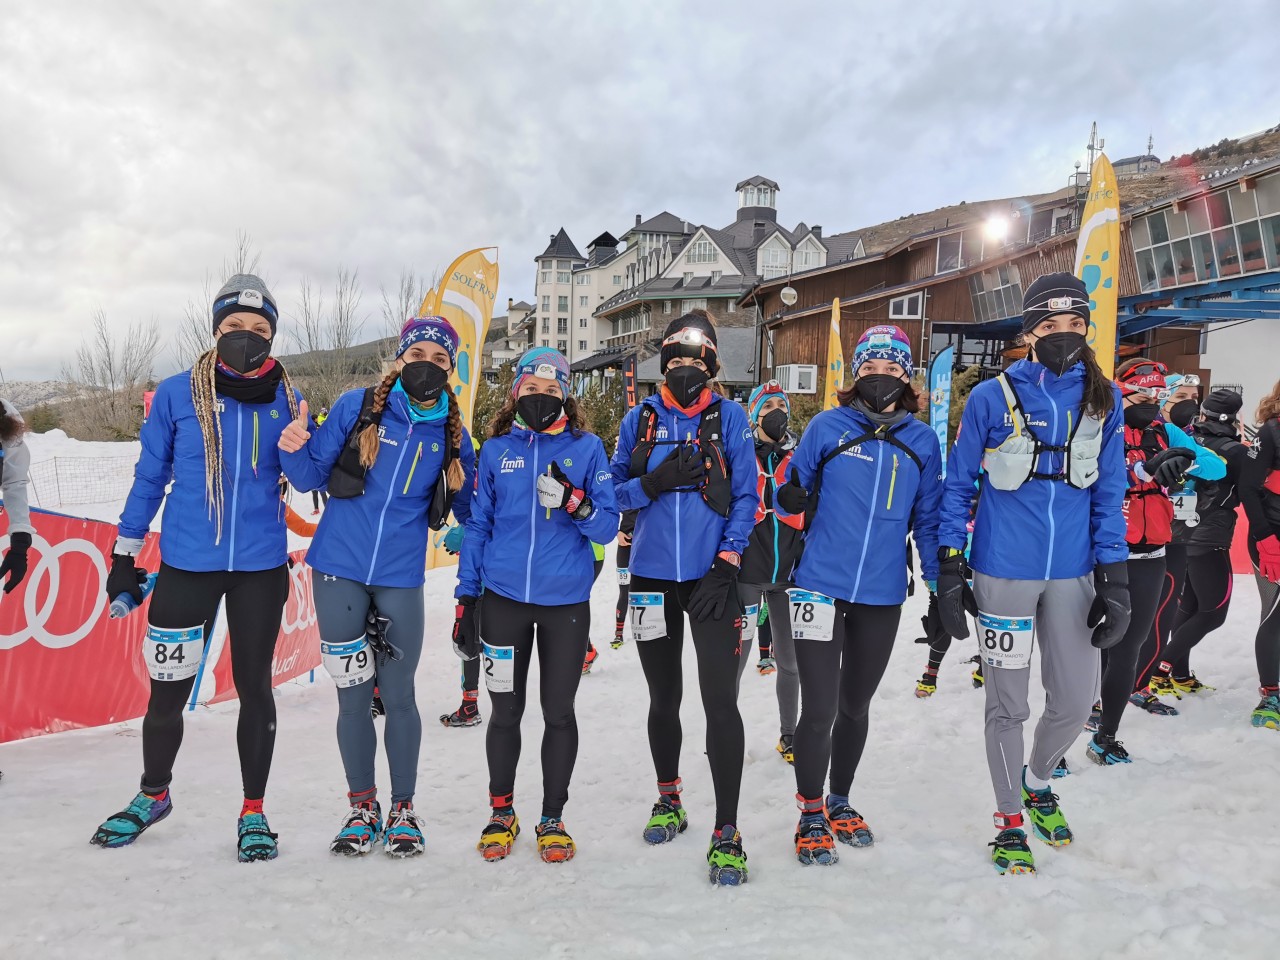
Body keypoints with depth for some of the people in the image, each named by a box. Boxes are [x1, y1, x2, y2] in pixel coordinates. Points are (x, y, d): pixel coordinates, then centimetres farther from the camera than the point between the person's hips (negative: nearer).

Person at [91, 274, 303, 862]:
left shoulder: (287, 399, 1)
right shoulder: (177, 394, -2)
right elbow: (150, 477, 5)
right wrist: (124, 556, 6)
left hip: (260, 567, 0)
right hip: (186, 563, 0)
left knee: (254, 687, 9)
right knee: (169, 688, 9)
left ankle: (254, 812, 25)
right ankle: (153, 795, 37)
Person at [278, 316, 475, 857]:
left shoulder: (452, 435, 3)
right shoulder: (356, 407, -2)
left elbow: (469, 510, 7)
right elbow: (313, 477, 1)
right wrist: (295, 450, -19)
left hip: (401, 579, 0)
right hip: (339, 570, 0)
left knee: (398, 696, 5)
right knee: (352, 695, 8)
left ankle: (403, 810, 23)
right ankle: (361, 806, 27)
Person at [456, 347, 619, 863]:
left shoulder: (587, 448, 0)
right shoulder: (496, 450, 5)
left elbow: (607, 528, -3)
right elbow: (478, 526, 9)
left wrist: (575, 503, -23)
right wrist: (466, 598, 6)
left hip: (565, 602, -1)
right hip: (503, 598, 1)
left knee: (559, 713, 8)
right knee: (506, 710, 10)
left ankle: (553, 818, 26)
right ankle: (501, 812, 30)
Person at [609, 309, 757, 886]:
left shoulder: (729, 417, 2)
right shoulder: (641, 418, 7)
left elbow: (746, 495, -1)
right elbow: (616, 491, 8)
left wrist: (728, 562, -11)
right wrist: (656, 482, -13)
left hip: (711, 576, -2)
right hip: (653, 577, 3)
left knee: (720, 701, -8)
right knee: (664, 698, 14)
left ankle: (726, 833, 3)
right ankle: (669, 803, 34)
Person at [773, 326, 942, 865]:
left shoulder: (922, 441, 5)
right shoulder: (828, 426, -3)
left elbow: (928, 519, 11)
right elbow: (793, 489, 4)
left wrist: (941, 583, 7)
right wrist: (790, 498, -19)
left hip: (882, 596, 3)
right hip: (821, 587, -3)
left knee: (855, 705, 18)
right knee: (819, 709, -3)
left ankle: (840, 803, 39)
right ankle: (811, 816, 20)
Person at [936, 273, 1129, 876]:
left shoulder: (1103, 399, 3)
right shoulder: (992, 397, -6)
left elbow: (1108, 494, 7)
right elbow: (957, 486, -1)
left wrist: (1114, 579, 2)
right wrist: (949, 570, -5)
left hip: (1072, 574, 3)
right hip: (1002, 572, -3)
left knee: (1076, 700, 10)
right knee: (1007, 705, 7)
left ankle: (1038, 781, 41)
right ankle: (1010, 822, 28)